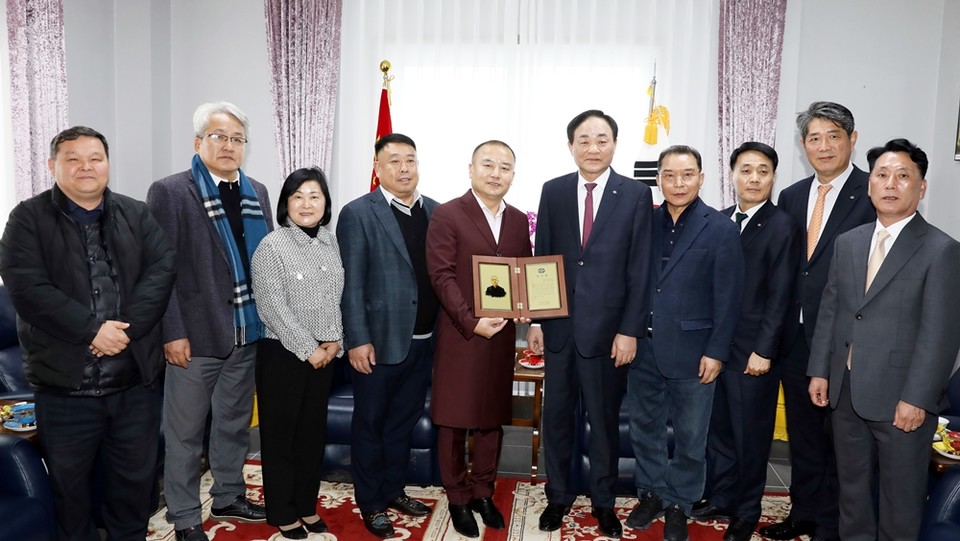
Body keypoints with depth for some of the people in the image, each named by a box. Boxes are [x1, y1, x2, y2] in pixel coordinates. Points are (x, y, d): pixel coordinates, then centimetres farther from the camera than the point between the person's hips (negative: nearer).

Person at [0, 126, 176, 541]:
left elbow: (162, 270, -4)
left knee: (137, 476, 13)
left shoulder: (137, 215, 8)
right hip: (65, 380, -2)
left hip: (135, 376, 2)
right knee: (69, 481, 14)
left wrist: (126, 328, -16)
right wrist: (92, 330, -18)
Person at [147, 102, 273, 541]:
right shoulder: (169, 192, -7)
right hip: (195, 336, -5)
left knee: (234, 425, 19)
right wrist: (173, 332, -14)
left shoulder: (257, 193, 10)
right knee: (185, 433, 8)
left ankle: (228, 497, 37)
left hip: (246, 333, 5)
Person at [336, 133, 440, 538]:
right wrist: (357, 340, -14)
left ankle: (394, 490, 36)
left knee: (403, 424, 19)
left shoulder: (435, 212, 7)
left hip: (424, 342, 5)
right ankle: (371, 503, 27)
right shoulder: (358, 214, -7)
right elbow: (350, 283, -10)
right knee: (370, 426, 11)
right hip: (380, 341, -4)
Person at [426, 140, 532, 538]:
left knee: (493, 418, 13)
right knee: (453, 421, 6)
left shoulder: (518, 220, 10)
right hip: (460, 335, -4)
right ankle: (458, 499, 22)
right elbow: (442, 276, -12)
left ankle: (483, 492, 29)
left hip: (501, 335, 5)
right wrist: (472, 322, -20)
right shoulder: (447, 215, -6)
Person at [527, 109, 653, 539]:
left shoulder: (636, 195, -2)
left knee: (605, 419, 12)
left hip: (607, 328, -2)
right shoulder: (553, 191, 5)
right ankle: (558, 497, 31)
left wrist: (630, 330, -9)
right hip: (559, 325, 2)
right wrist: (534, 318, 2)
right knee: (556, 416, 13)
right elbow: (542, 258, 5)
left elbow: (639, 269, -4)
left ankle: (603, 502, 30)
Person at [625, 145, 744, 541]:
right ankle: (652, 493, 34)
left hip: (691, 350, -3)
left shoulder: (721, 229, -6)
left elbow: (728, 298, -7)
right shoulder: (646, 222, 3)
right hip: (643, 346, 4)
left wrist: (716, 352, -10)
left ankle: (679, 504, 29)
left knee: (690, 436, 10)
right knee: (644, 427, 15)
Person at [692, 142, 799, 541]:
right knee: (718, 426, 14)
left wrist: (763, 350, -13)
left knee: (751, 433, 8)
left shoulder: (782, 227, -8)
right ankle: (720, 499, 31)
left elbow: (779, 296, -11)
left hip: (752, 348, -5)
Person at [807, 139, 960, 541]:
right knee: (852, 485, 19)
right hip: (846, 390, 5)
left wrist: (917, 398, -17)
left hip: (901, 398, -5)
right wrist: (820, 370, 5)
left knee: (901, 493, 11)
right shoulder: (848, 243, 9)